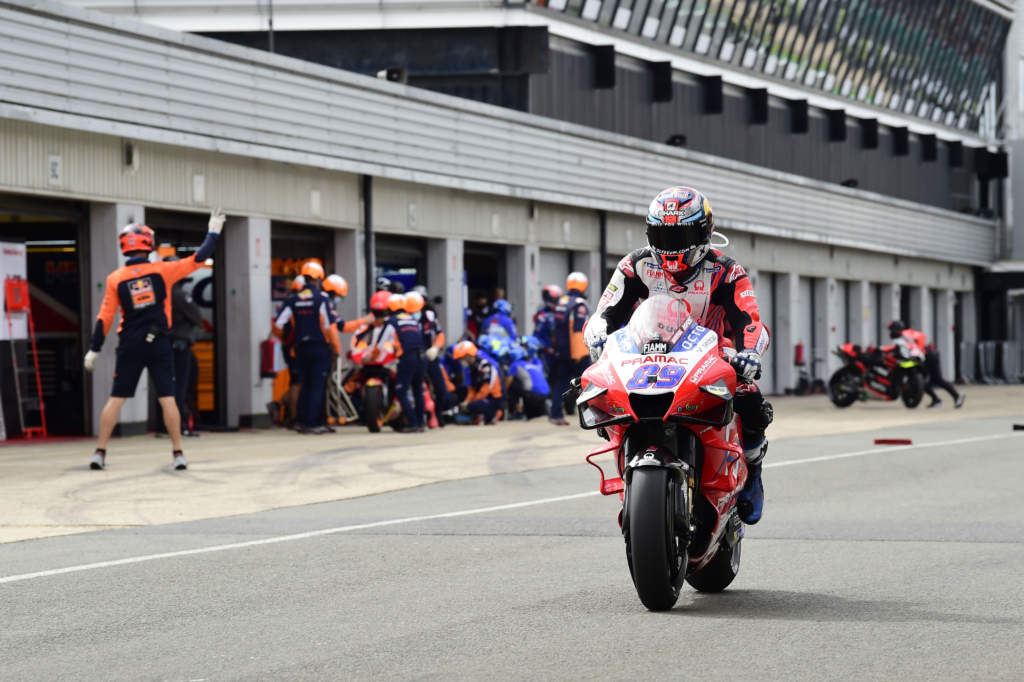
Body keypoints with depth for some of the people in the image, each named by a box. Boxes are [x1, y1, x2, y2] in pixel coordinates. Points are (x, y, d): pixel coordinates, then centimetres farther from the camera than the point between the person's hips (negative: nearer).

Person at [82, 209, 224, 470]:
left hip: (130, 346, 1)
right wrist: (213, 232, 13)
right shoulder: (162, 271, -5)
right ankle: (178, 453, 3)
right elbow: (198, 259, 0)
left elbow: (105, 318, -1)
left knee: (116, 398, 6)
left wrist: (94, 350, 5)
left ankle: (100, 453, 4)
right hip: (158, 345, -1)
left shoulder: (115, 279, -1)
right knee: (167, 398, 3)